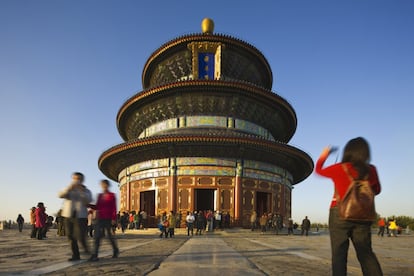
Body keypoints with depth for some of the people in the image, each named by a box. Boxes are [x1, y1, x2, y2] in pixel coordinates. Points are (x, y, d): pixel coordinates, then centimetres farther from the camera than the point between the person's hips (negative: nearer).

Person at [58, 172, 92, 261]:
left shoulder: (86, 191, 8)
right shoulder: (69, 190, 13)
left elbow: (88, 200, -11)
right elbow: (61, 195, -7)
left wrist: (82, 190, -21)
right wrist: (70, 187, -21)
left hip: (81, 216, -3)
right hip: (68, 216, 3)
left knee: (80, 236, -11)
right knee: (71, 237, 3)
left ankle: (86, 248, 17)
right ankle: (75, 255, 15)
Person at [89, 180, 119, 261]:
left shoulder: (111, 195, -3)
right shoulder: (100, 195, 12)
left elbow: (114, 208, -6)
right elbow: (97, 207, 13)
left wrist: (114, 218, -13)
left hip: (108, 218, -4)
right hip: (100, 218, 4)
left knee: (109, 235, 4)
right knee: (97, 236, -4)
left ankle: (116, 250, 26)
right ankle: (95, 255, -6)